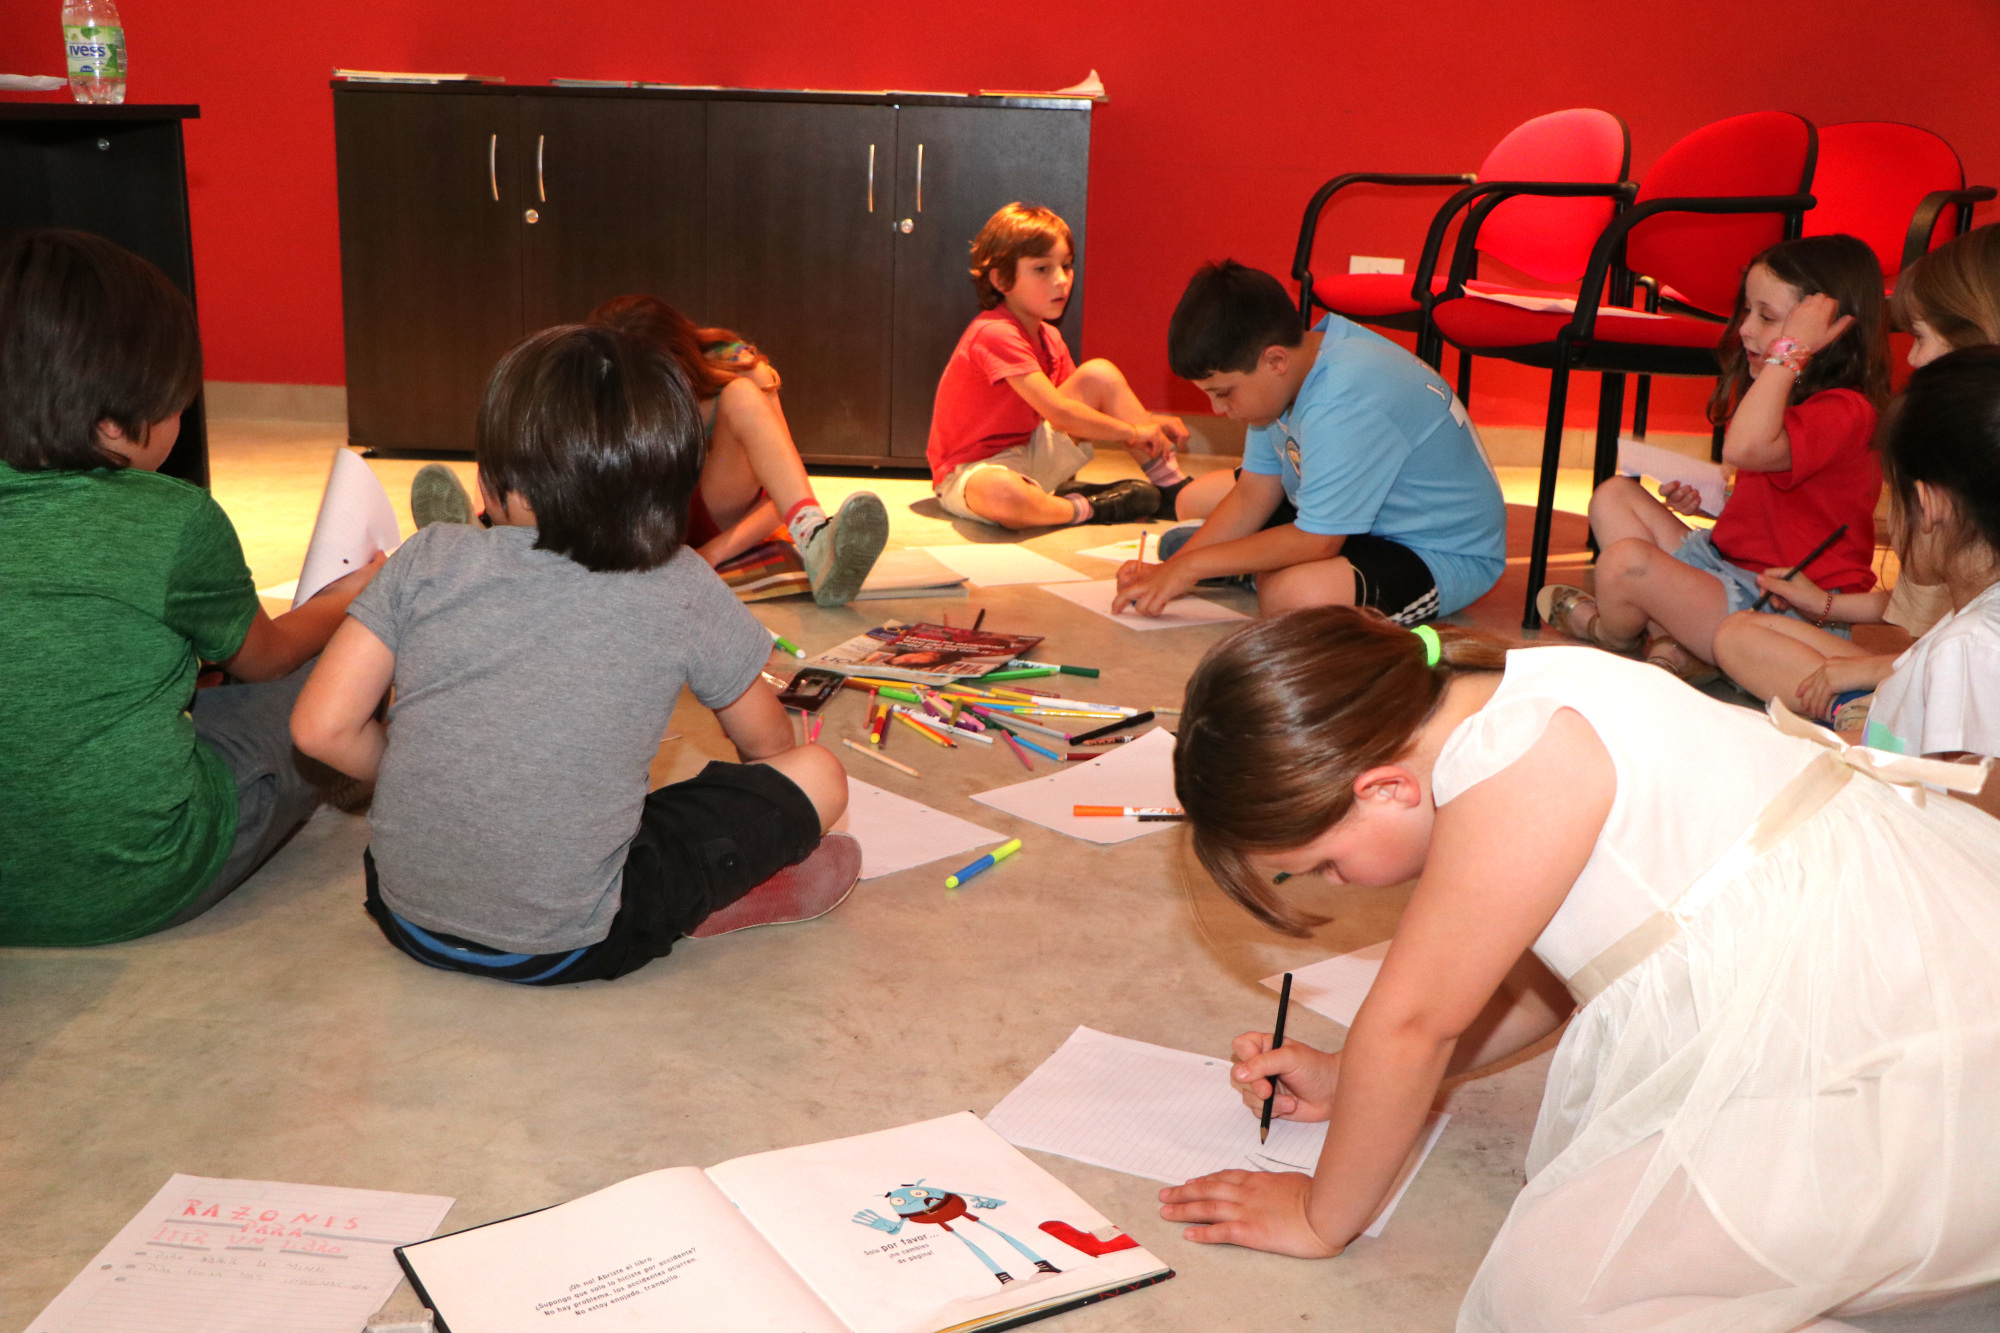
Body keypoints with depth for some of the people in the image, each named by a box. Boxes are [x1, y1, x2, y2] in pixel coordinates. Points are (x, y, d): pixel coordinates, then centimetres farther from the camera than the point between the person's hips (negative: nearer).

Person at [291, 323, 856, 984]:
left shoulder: (429, 562, -6)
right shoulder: (683, 594, -8)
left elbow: (322, 727, -5)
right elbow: (768, 743, 7)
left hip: (406, 914, 3)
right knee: (818, 775, 3)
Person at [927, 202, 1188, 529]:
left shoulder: (1049, 339, 7)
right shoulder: (994, 334, -23)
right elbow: (1058, 412, -28)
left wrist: (1149, 421, -6)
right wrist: (1134, 432, -19)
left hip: (1032, 455, 9)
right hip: (973, 472, -9)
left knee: (1101, 374, -2)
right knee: (1001, 495, -46)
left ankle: (1173, 487, -2)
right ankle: (1085, 508, -18)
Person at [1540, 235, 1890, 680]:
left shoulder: (1843, 410, -20)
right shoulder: (1789, 396, 15)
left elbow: (1744, 448, -39)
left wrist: (1790, 352, -32)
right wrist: (1702, 498, 7)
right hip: (1727, 567, 11)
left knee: (1624, 561, -29)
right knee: (1615, 495, 12)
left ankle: (1605, 630, 10)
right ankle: (1672, 642, -9)